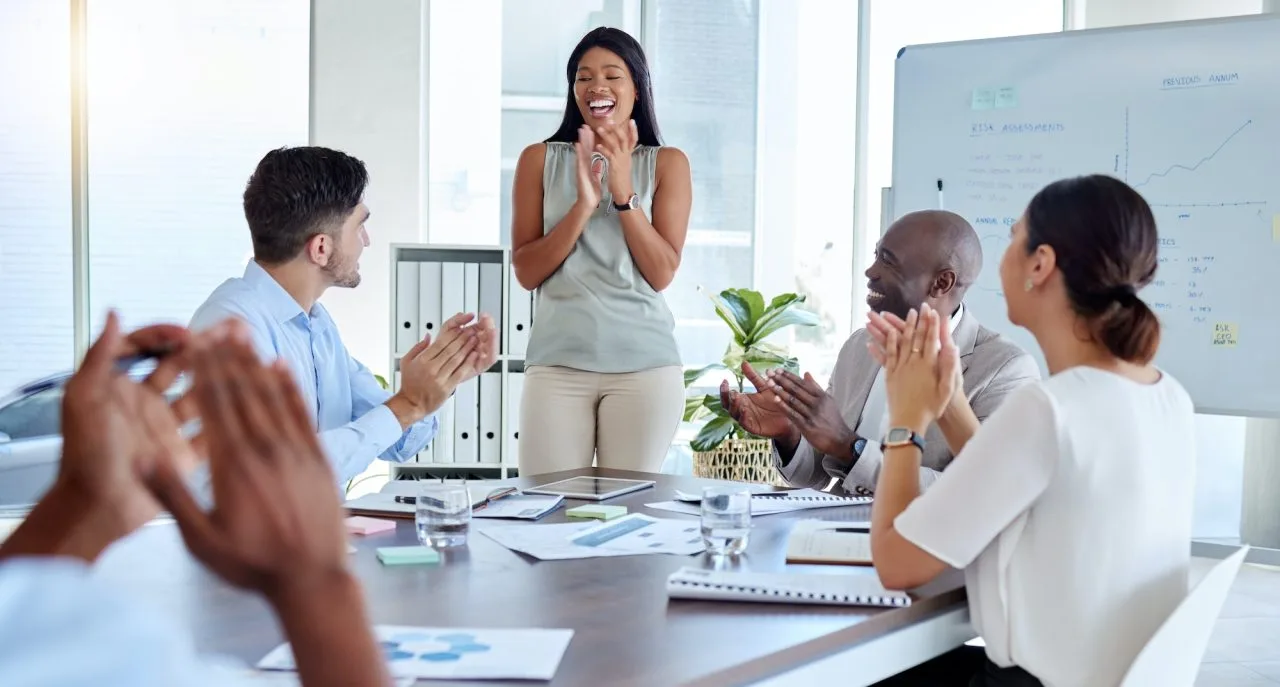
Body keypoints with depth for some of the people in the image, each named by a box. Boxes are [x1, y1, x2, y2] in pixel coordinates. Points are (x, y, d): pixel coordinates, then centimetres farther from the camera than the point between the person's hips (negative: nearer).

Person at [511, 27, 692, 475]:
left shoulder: (667, 163, 6)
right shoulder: (540, 160, 7)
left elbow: (661, 274, -2)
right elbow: (526, 272, 0)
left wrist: (624, 191, -12)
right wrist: (583, 205, -12)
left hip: (644, 364, 0)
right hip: (557, 362, 0)